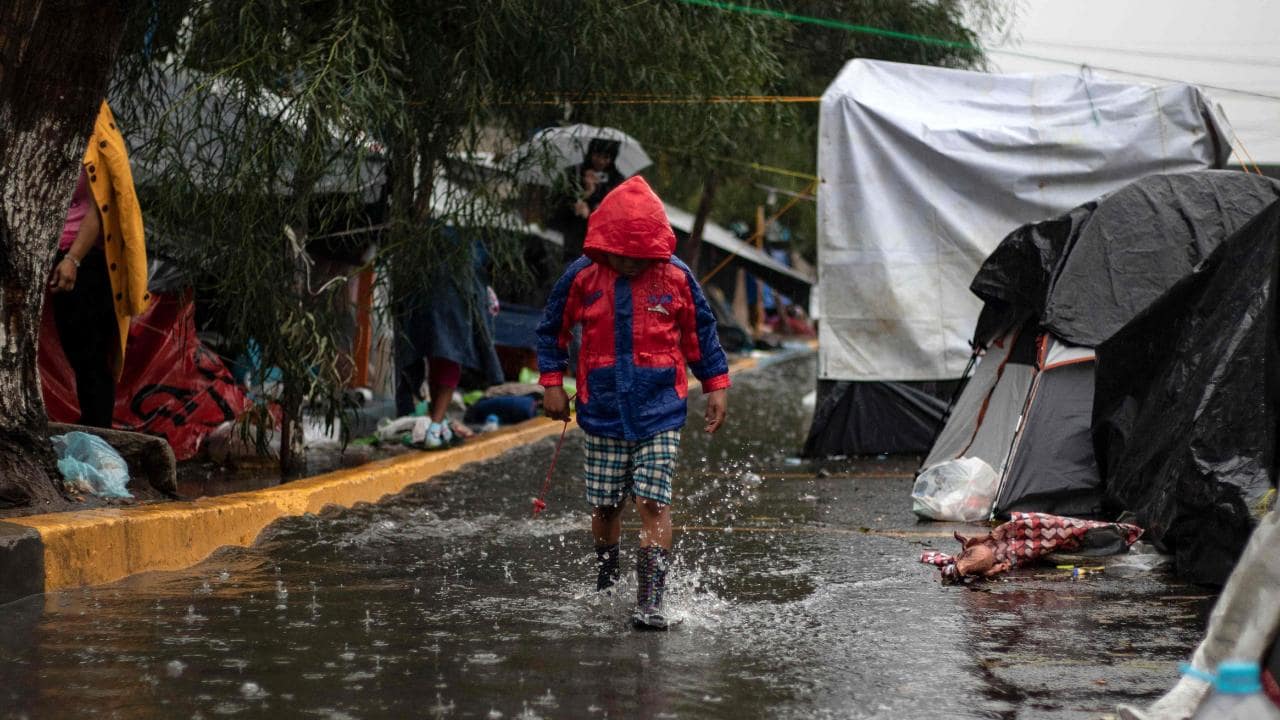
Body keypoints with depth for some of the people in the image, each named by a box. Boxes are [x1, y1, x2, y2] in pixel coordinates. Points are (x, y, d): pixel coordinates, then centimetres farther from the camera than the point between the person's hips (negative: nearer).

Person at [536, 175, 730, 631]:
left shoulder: (676, 277, -4)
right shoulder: (583, 277, -4)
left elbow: (700, 333, 9)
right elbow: (552, 330, 10)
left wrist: (716, 386, 8)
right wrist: (552, 382, 2)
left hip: (660, 411, -1)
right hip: (602, 410, 1)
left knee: (653, 504, -11)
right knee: (604, 506, 7)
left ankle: (650, 601, -12)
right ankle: (604, 588, 28)